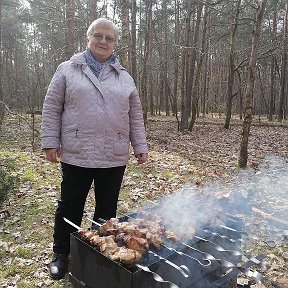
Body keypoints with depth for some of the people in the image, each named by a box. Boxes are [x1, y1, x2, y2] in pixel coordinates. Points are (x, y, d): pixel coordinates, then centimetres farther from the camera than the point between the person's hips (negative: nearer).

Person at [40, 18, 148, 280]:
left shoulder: (124, 77, 12)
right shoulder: (67, 70, 5)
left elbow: (135, 116, 12)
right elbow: (52, 109, 3)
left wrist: (141, 146, 7)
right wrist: (50, 142, -3)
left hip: (114, 157, 2)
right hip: (76, 154, -2)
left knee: (107, 209, 12)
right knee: (70, 207, 10)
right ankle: (61, 254, 31)